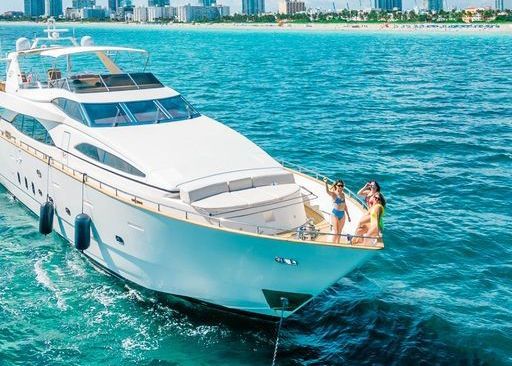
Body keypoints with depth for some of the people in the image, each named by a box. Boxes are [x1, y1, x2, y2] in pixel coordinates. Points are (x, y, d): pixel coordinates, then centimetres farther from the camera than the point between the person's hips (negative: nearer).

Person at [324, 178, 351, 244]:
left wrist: (348, 215, 19)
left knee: (339, 233, 10)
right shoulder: (333, 194, -9)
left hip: (342, 214, 6)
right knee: (336, 232, -9)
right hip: (335, 214, -6)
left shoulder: (343, 194, 9)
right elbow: (327, 191, -32)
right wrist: (326, 183, -50)